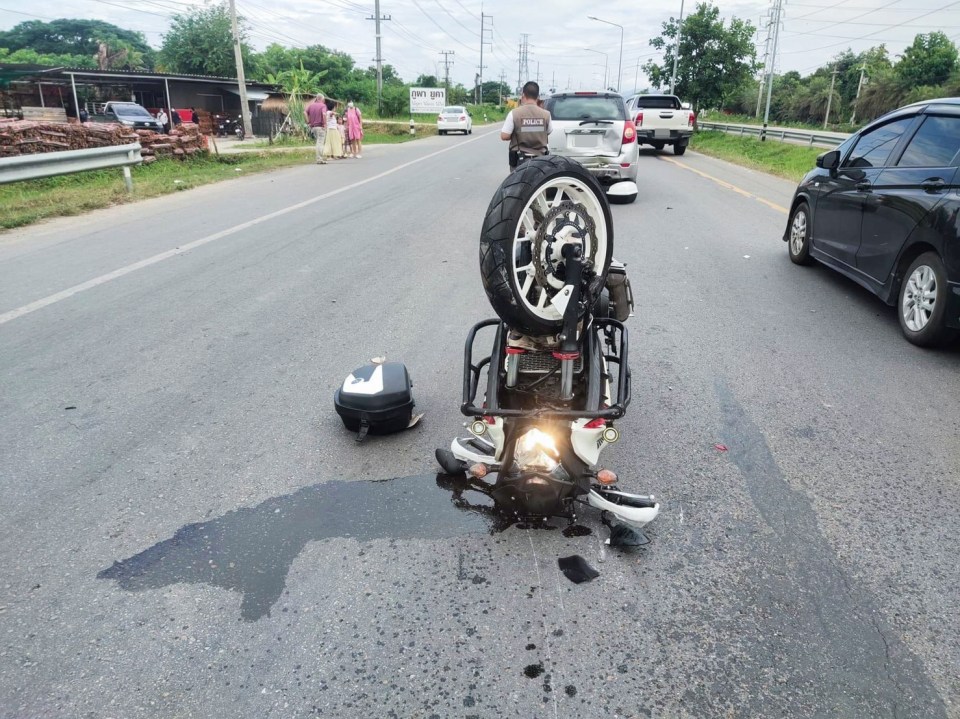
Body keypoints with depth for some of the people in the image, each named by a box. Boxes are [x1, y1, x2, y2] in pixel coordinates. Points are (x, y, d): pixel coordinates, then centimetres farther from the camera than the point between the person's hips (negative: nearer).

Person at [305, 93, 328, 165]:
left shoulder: (311, 105, 11)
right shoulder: (323, 105, -7)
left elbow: (305, 112, 1)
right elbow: (324, 114, -24)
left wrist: (308, 121, 3)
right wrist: (325, 124, -18)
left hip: (313, 126, 6)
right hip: (320, 127, -6)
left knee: (319, 142, 17)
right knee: (320, 143, -4)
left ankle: (319, 158, 16)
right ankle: (319, 159, -6)